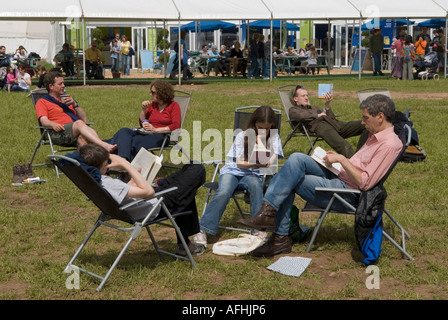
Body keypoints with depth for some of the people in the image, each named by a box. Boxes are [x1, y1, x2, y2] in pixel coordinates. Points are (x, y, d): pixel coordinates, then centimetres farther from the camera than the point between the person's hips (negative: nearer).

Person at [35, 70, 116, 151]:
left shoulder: (67, 99, 33)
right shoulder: (42, 102, 19)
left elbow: (84, 119, 23)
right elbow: (44, 121, -1)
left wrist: (74, 104, 9)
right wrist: (53, 124, -24)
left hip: (77, 131, 4)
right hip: (59, 133, -4)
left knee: (82, 139, -35)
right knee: (79, 123, -35)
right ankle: (104, 146, -54)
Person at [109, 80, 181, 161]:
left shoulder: (174, 105, 5)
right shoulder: (153, 104, 21)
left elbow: (176, 126, -9)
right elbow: (142, 123, 20)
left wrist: (156, 130, -16)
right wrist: (143, 109, 4)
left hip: (162, 136, -6)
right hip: (147, 133, 6)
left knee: (135, 140, -33)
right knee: (124, 131, -23)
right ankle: (123, 159, -45)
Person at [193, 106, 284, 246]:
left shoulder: (273, 138, 3)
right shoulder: (242, 136, -1)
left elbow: (270, 162, -11)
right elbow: (240, 164, -6)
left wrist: (260, 139, -10)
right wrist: (256, 164, -25)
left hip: (252, 174, 1)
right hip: (232, 171, 0)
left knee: (256, 185, -37)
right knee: (223, 193, -31)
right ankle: (202, 230, -28)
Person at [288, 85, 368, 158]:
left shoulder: (315, 108, 41)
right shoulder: (293, 110, 24)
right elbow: (300, 116, -4)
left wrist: (327, 105, 9)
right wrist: (318, 115, 6)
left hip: (334, 123, 7)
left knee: (364, 125, -18)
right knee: (343, 145, -38)